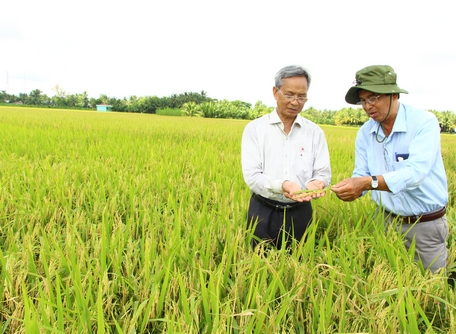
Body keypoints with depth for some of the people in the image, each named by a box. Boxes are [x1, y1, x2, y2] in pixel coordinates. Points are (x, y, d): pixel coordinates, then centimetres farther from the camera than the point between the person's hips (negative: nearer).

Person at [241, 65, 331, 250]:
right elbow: (251, 176, -11)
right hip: (264, 212, -2)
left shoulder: (315, 132, 3)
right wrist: (281, 186, -29)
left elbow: (323, 173, 1)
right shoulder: (254, 129, -5)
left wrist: (315, 183, -22)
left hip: (300, 212, 2)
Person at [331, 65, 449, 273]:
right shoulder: (365, 133, -2)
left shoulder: (424, 122, -18)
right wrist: (351, 188, -26)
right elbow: (361, 175, -3)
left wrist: (369, 182, -44)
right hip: (387, 220, 4)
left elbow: (416, 171, -31)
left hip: (427, 225, -3)